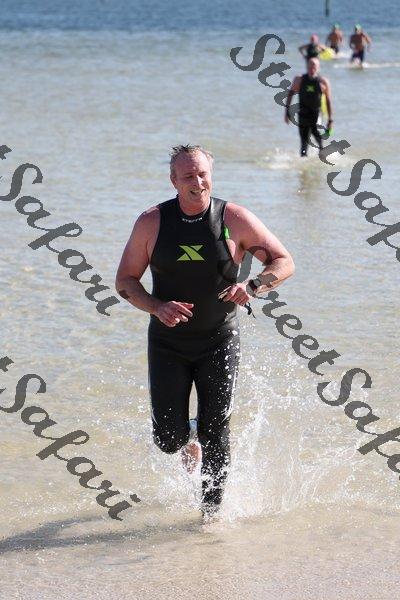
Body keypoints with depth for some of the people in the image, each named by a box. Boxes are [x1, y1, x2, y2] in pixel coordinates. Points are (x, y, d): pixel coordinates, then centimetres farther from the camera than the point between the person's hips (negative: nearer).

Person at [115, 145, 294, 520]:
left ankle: (211, 510, 12)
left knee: (214, 433, -5)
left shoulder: (234, 219, -8)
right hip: (168, 344, 1)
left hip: (219, 343, -1)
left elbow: (284, 263, -3)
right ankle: (187, 444, 37)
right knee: (169, 439, 0)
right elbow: (125, 281, 1)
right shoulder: (151, 222, -5)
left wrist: (252, 287, -22)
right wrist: (157, 307, -18)